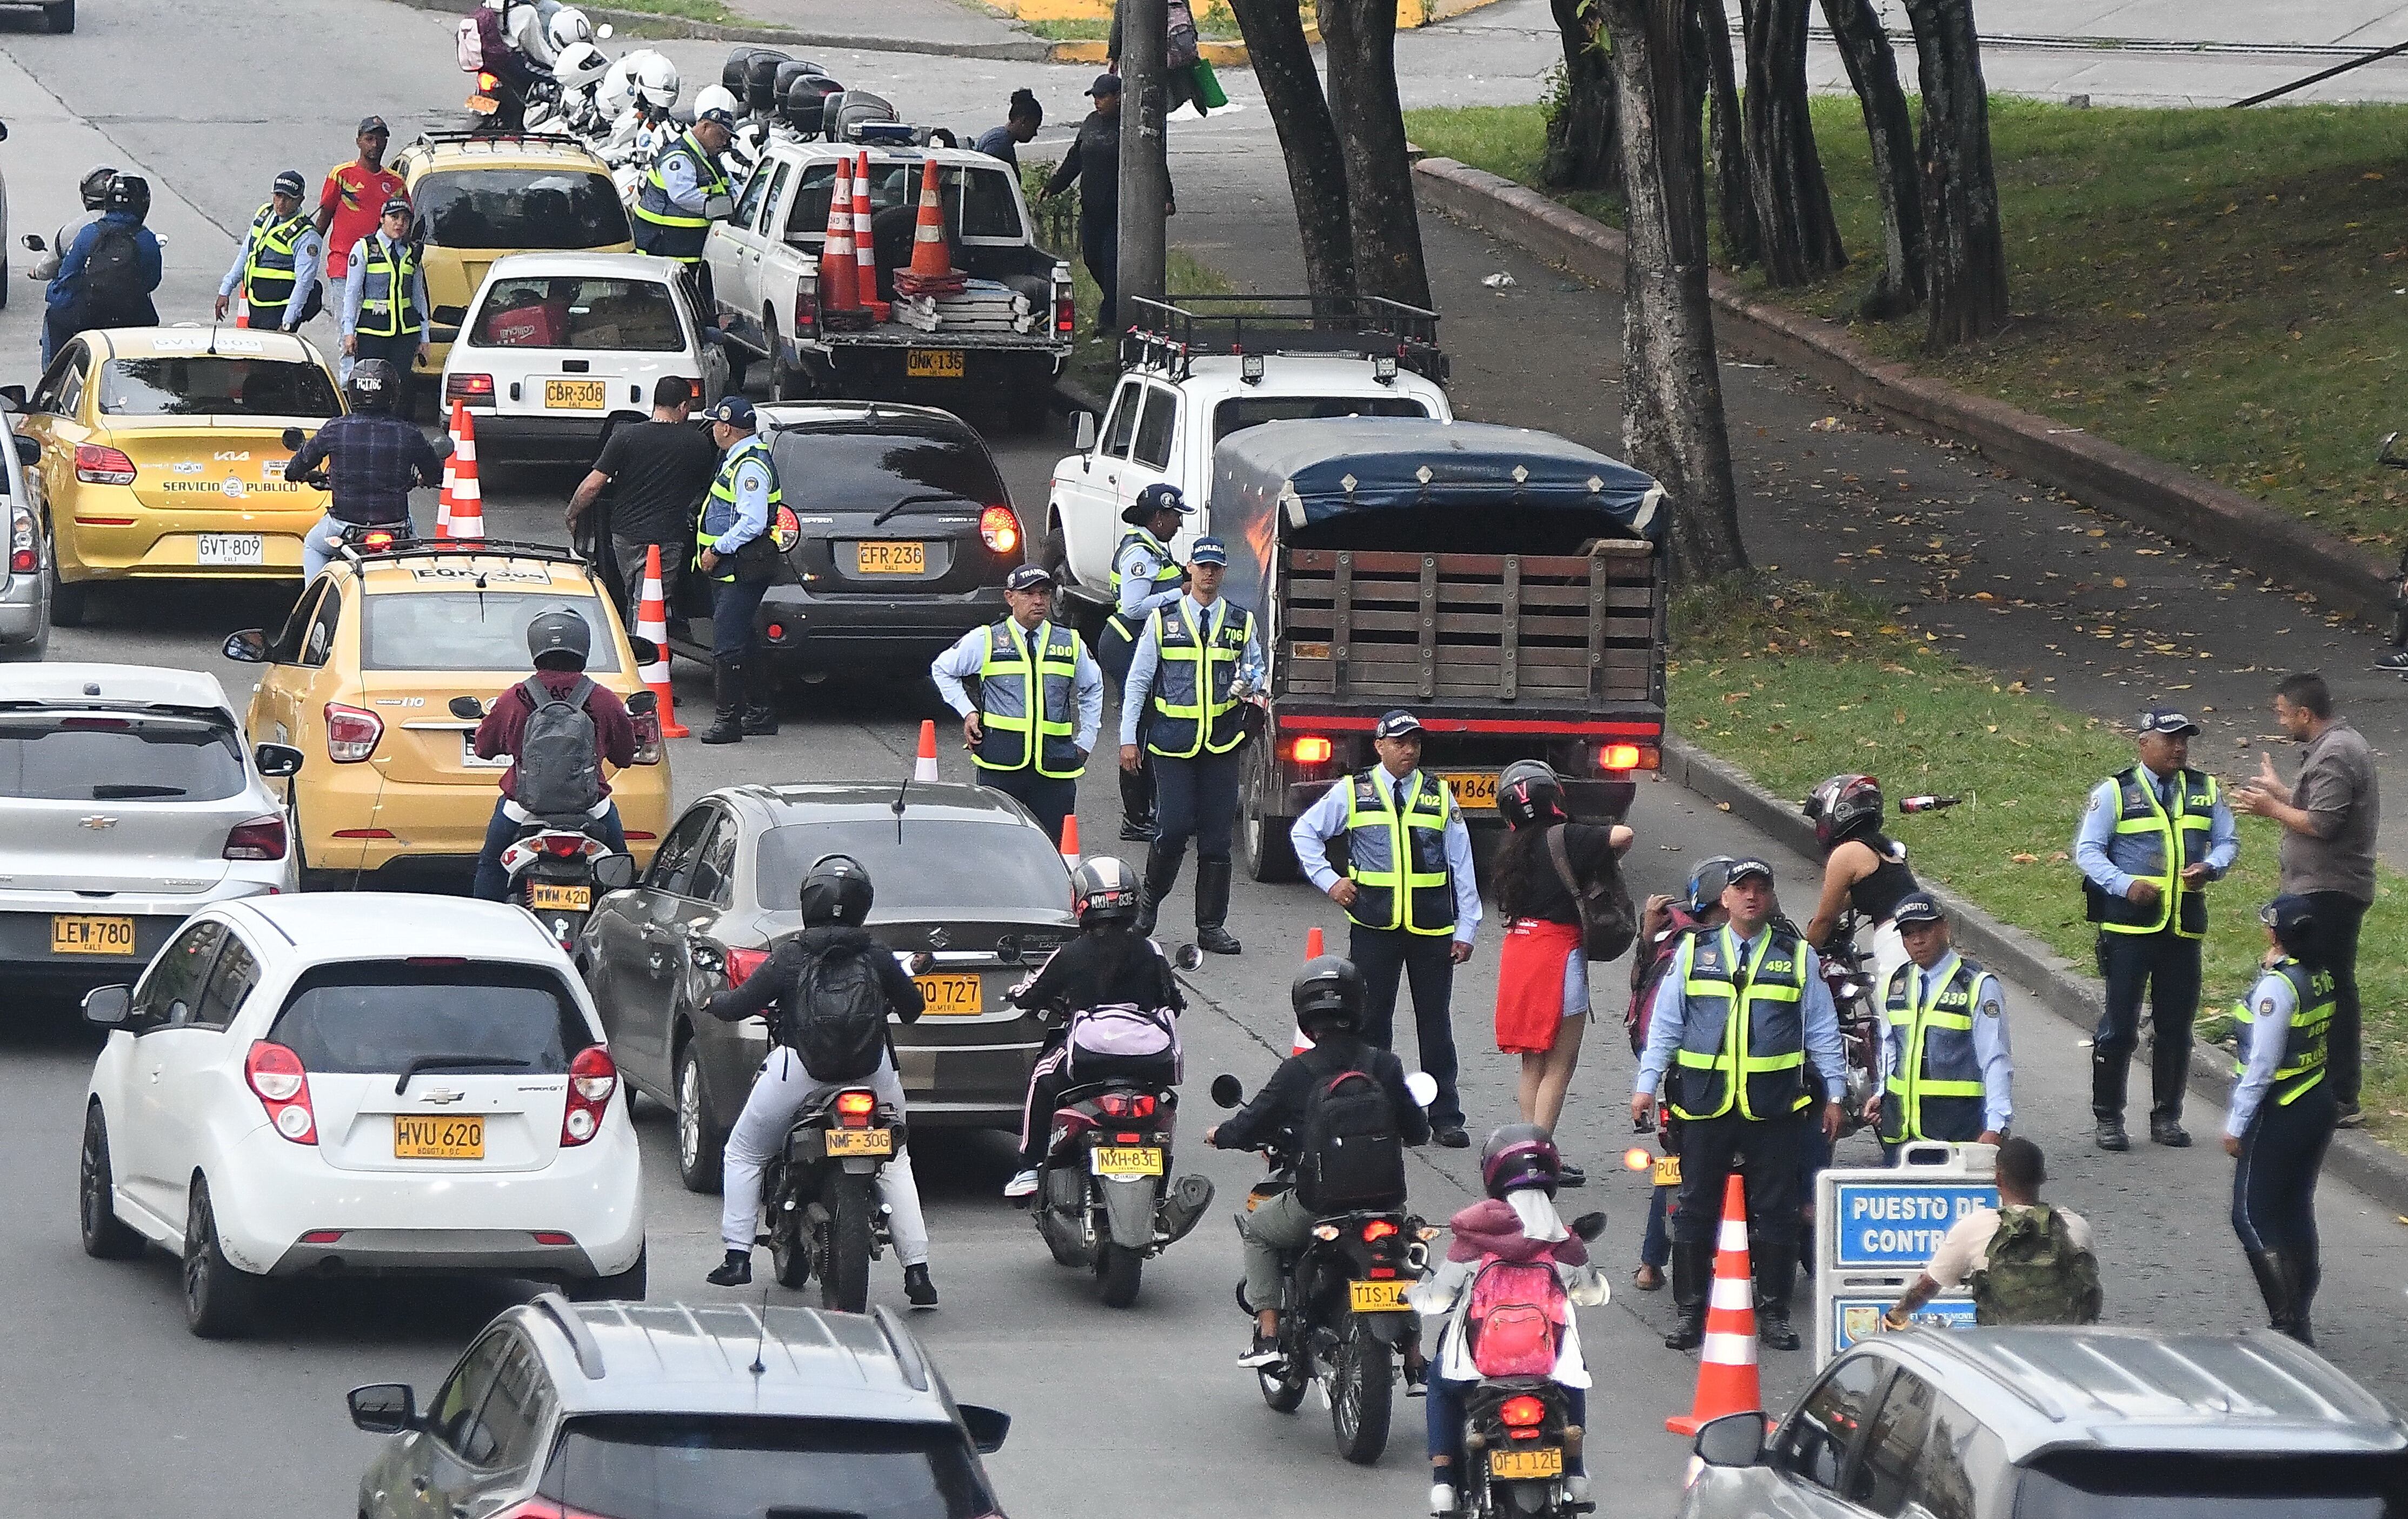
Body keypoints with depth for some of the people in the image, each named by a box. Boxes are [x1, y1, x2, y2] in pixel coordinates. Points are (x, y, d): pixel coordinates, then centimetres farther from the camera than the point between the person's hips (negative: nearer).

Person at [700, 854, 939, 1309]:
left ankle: (738, 1257, 8)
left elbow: (740, 1005, -1)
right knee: (895, 1164, 16)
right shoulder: (876, 955, 0)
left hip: (800, 1069, -2)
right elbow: (912, 1008, 9)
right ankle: (917, 1269, 4)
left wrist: (714, 1001, 21)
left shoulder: (789, 956, -5)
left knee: (744, 1155, 16)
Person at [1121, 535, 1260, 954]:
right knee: (1173, 828, -10)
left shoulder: (1241, 622, 9)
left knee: (1217, 836, 2)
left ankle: (1211, 927, 9)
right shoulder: (1163, 620, 5)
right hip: (1173, 742, -2)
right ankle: (1149, 902, 14)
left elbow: (1255, 669, 17)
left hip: (1221, 744, 2)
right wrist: (1128, 738, 2)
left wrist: (1249, 685, -9)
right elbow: (1137, 681, 7)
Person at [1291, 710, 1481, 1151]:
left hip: (1431, 929, 0)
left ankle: (1445, 1118, 7)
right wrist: (1327, 880, 3)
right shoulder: (1352, 793, 4)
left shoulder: (1439, 795, 7)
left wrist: (1466, 928, 4)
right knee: (1372, 1019, 4)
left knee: (1435, 1021, 3)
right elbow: (1305, 832, 15)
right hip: (1373, 927, 0)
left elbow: (1461, 863, 8)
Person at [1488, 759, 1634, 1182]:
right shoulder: (1566, 839, -12)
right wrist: (1609, 857, 0)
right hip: (1559, 953, -7)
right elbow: (1623, 836, -22)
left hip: (1518, 952, 7)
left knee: (1533, 1063, 14)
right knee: (1560, 1063, -3)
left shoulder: (1513, 849, 10)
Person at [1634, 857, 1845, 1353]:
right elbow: (1664, 1024, 10)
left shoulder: (1798, 957, 7)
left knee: (1775, 1210, 3)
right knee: (1695, 1208, 3)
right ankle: (1690, 1312, 10)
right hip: (1705, 1103, 0)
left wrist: (1833, 1094, 9)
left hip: (1774, 1106, 0)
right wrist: (1646, 1085, 4)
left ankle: (1773, 1312, 10)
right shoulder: (1694, 953, 8)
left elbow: (1822, 1030, 11)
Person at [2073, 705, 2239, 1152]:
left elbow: (2228, 842, 14)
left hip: (2184, 928, 4)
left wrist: (2211, 868, -9)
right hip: (2128, 926, -4)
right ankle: (2108, 1119, 8)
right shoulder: (2114, 793, -1)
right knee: (2119, 1023, -1)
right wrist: (2125, 885, -19)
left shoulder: (2206, 791, 11)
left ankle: (2167, 1118, 19)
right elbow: (2087, 851, -3)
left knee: (2176, 1024, 8)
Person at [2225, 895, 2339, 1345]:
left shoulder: (2277, 987, -22)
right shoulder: (2323, 978, 2)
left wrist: (2237, 1125, -13)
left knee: (2253, 1217, 1)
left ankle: (2290, 1324, -4)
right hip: (2320, 1103, 8)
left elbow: (2262, 1066, -20)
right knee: (2296, 1211, 17)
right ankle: (2299, 1319, 24)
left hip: (2280, 1115, -8)